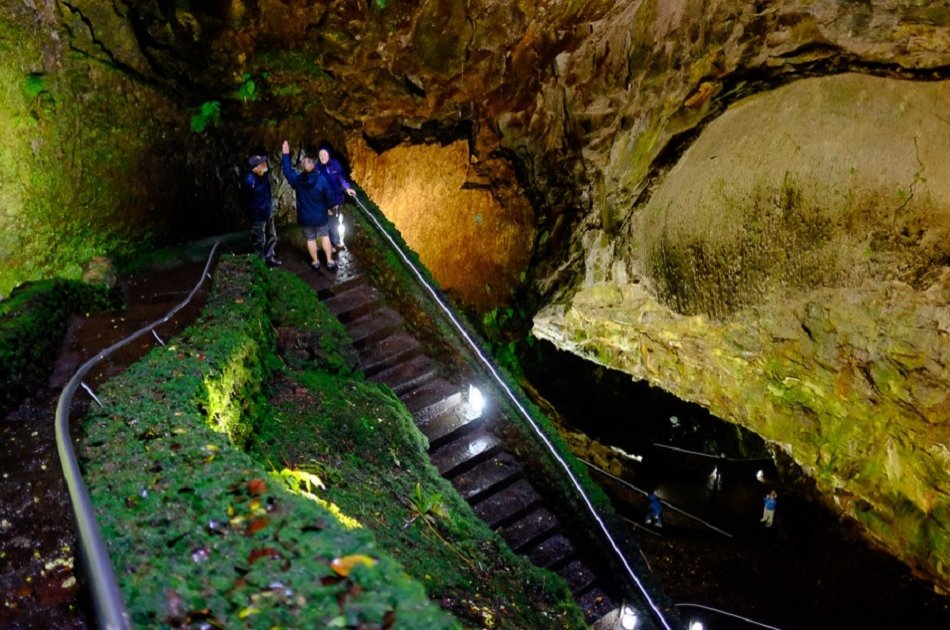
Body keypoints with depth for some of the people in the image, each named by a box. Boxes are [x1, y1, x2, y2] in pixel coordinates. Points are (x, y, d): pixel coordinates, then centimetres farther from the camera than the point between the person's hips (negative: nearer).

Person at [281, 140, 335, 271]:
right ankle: (330, 261, 20)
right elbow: (329, 196, -13)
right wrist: (328, 207, 7)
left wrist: (286, 154, 12)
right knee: (325, 236, 17)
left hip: (305, 216, 1)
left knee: (310, 239, 17)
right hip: (321, 215, -1)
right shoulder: (322, 179, -21)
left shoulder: (297, 179, -16)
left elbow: (287, 171, 5)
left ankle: (315, 262, 29)